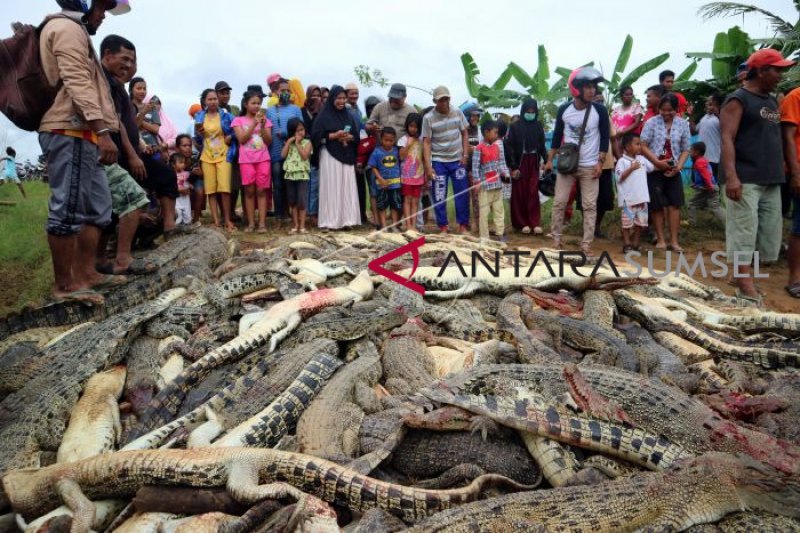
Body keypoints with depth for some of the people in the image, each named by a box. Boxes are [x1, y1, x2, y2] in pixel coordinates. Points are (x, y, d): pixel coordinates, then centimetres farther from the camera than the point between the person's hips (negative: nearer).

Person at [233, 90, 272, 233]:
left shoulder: (265, 120, 10)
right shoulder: (238, 120, 5)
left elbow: (269, 141, 2)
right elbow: (242, 139, -7)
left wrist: (263, 125, -10)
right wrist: (254, 124, -11)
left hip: (263, 159, 1)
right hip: (246, 160, -1)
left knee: (261, 190, -1)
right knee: (249, 191, 0)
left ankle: (262, 223, -2)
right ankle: (251, 223, 4)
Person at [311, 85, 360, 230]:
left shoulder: (348, 115, 14)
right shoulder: (323, 116, -1)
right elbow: (316, 137, -7)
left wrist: (350, 137, -7)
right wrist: (334, 135, -15)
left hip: (347, 156, 5)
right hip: (330, 156, -4)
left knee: (347, 187, 2)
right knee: (332, 187, -5)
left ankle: (346, 219, 6)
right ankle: (330, 221, -1)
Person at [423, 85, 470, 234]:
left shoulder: (457, 113, 1)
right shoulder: (428, 118, -6)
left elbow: (464, 134, 9)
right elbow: (426, 143, -6)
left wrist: (465, 155, 0)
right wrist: (428, 166, -11)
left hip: (457, 160, 2)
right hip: (438, 162, -2)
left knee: (462, 194, 2)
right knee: (439, 196, 2)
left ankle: (463, 225, 13)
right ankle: (443, 227, 13)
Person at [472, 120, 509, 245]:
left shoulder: (498, 146, 7)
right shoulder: (479, 148, -10)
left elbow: (502, 162, 9)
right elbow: (475, 167, -10)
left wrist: (506, 173, -6)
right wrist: (477, 182, -14)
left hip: (497, 184, 5)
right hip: (485, 185, -5)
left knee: (499, 210, 11)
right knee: (484, 212, 1)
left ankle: (500, 233, 20)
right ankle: (484, 237, 8)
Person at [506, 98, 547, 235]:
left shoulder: (538, 126, 6)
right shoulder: (515, 126, -3)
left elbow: (542, 145, 11)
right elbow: (510, 148, -5)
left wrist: (547, 161, 1)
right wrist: (513, 166, -10)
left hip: (533, 163, 2)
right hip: (519, 163, -2)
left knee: (533, 193, -1)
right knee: (520, 193, 2)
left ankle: (535, 223, 0)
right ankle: (522, 223, 9)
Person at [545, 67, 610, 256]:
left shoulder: (600, 111, -6)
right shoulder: (564, 110, -2)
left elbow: (605, 138, -1)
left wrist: (600, 162, -8)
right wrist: (550, 160, 6)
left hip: (590, 166, -1)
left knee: (590, 206, -1)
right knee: (559, 202, 2)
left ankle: (586, 244, 6)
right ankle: (556, 239, 15)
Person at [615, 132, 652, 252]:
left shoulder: (642, 159, 11)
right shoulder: (622, 161, -9)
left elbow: (652, 167, 20)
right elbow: (619, 177, -16)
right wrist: (631, 168, -19)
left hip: (642, 197, 6)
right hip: (628, 198, -6)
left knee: (640, 221, 11)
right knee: (627, 222, 1)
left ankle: (636, 243, 22)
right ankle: (627, 244, 10)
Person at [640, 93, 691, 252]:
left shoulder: (683, 124, 3)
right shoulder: (652, 122, -4)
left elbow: (685, 150, 6)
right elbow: (643, 146, -8)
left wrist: (679, 166, -9)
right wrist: (657, 162, -16)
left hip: (673, 170, 2)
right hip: (654, 170, -2)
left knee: (674, 204, -1)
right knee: (657, 205, 2)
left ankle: (674, 241, 3)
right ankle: (660, 239, 11)